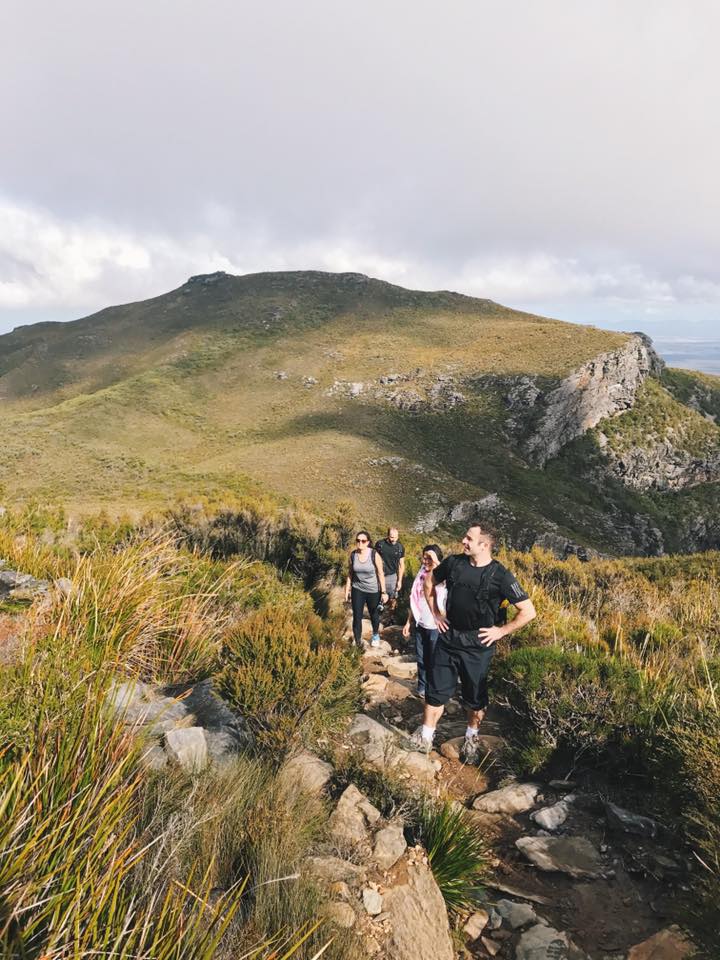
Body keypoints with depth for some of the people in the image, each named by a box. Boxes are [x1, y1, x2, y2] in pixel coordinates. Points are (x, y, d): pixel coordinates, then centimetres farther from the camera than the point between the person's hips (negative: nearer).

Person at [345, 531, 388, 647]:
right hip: (357, 590, 1)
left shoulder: (374, 555, -18)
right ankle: (357, 643, 17)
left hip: (373, 591, -1)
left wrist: (384, 592, -10)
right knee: (357, 617, 0)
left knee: (374, 616, 19)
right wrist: (347, 590, 7)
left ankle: (375, 635, 48)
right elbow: (350, 574, 3)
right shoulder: (353, 555, -8)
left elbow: (381, 574, -11)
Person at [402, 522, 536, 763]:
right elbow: (429, 581, 14)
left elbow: (528, 611, -12)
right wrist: (435, 613, 9)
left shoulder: (500, 576, -16)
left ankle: (472, 739, 37)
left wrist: (501, 630, -10)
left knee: (475, 697, 14)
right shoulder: (454, 562, -4)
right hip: (448, 637, 3)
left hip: (477, 645, -3)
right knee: (436, 690, 9)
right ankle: (425, 737, 24)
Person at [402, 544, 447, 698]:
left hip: (435, 627, -5)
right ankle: (422, 687, 36)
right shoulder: (421, 574, 3)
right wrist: (409, 622, 12)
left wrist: (436, 562, -40)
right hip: (420, 625, 5)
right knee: (421, 659, 18)